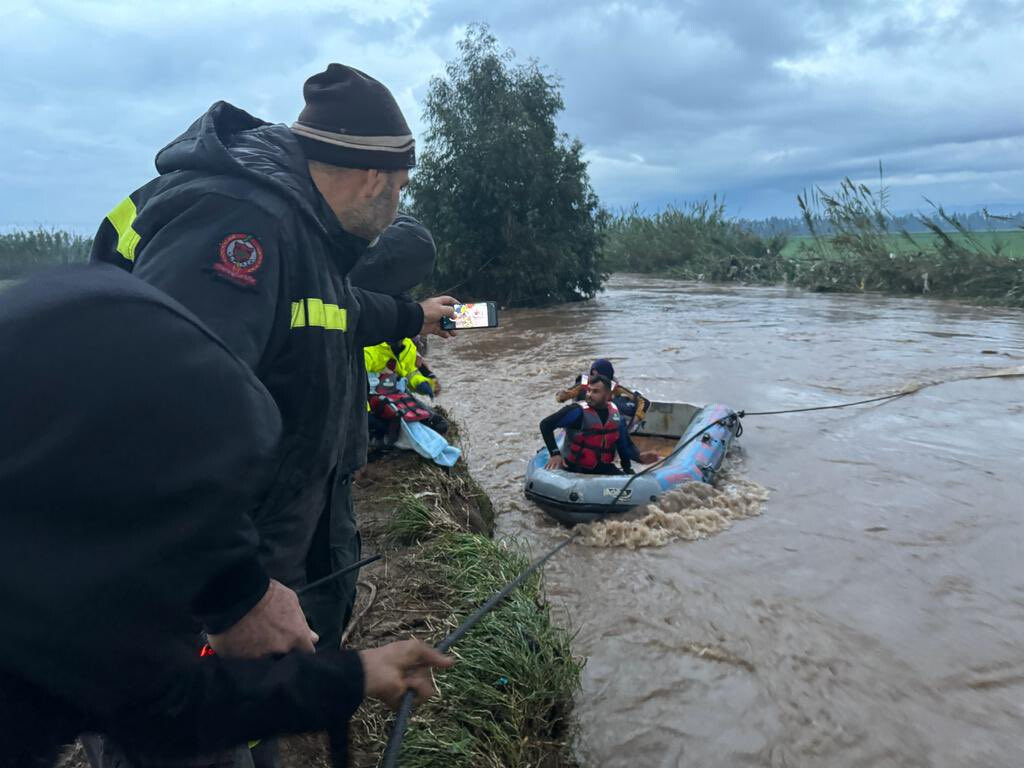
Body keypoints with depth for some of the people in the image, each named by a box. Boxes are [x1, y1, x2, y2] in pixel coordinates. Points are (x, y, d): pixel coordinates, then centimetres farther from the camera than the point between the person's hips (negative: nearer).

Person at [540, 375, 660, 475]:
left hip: (603, 468, 4)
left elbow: (625, 444, 10)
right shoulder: (578, 411, -12)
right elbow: (546, 425, -11)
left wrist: (640, 457, -8)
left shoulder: (615, 414, 5)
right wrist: (555, 453, -18)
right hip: (575, 468, -4)